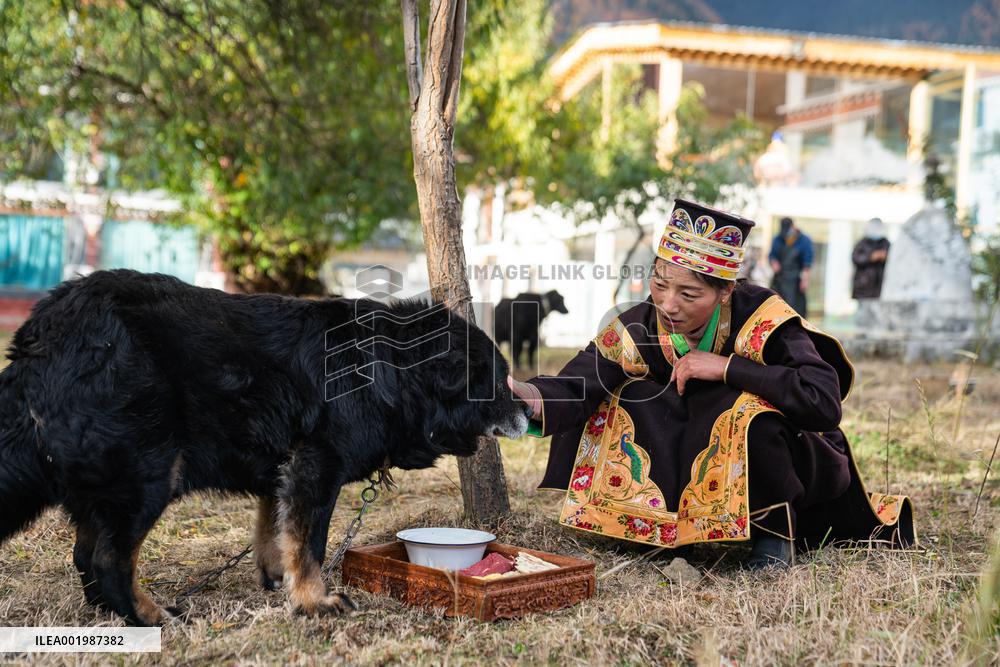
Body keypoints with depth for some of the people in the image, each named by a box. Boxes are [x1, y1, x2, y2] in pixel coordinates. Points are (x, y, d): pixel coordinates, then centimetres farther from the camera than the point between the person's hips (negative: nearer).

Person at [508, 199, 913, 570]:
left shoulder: (762, 318, -27)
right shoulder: (639, 329, -16)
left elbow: (825, 404, -37)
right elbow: (577, 384, -28)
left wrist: (727, 367, -37)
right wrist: (536, 399, -51)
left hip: (799, 462, -4)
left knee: (746, 404, -35)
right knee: (623, 396, -16)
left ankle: (774, 535, -13)